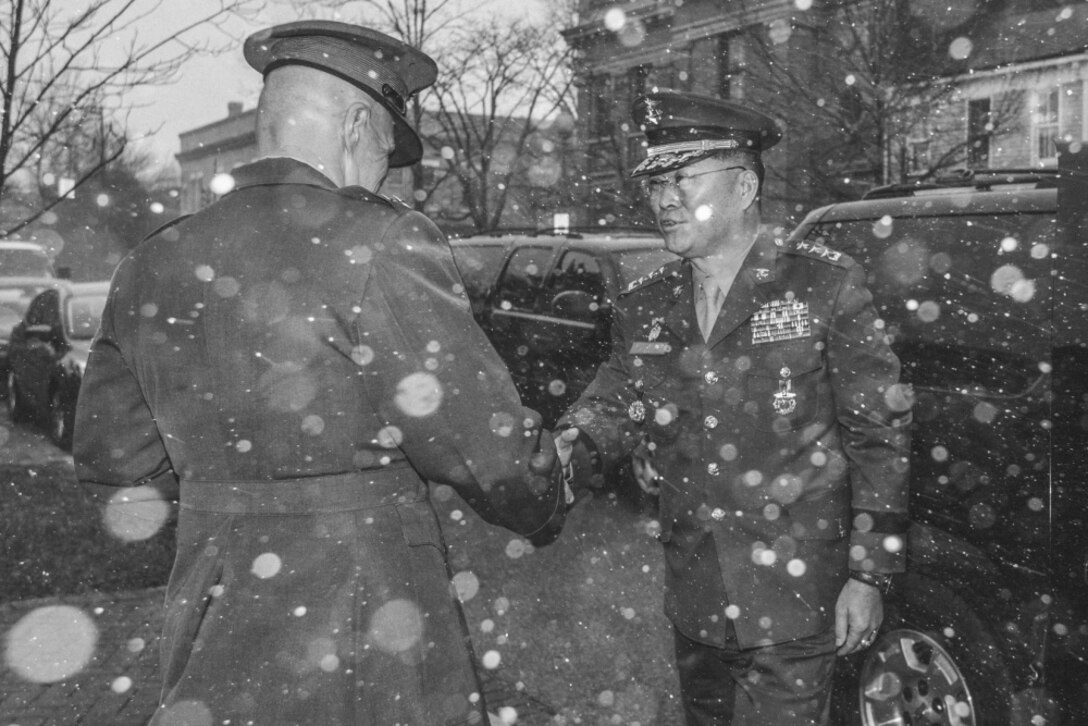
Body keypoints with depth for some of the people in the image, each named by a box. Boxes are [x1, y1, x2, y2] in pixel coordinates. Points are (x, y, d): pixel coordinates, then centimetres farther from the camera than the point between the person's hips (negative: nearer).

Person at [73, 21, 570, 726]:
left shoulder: (151, 265, 3)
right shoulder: (381, 242, -17)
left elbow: (112, 460, 10)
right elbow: (487, 443, -18)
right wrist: (546, 514, 2)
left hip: (210, 623, 6)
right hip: (362, 638, -6)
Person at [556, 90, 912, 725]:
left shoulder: (825, 286, -7)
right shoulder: (642, 308, 5)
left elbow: (880, 435, -6)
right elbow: (612, 408, 4)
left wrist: (868, 576, -8)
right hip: (693, 602, 4)